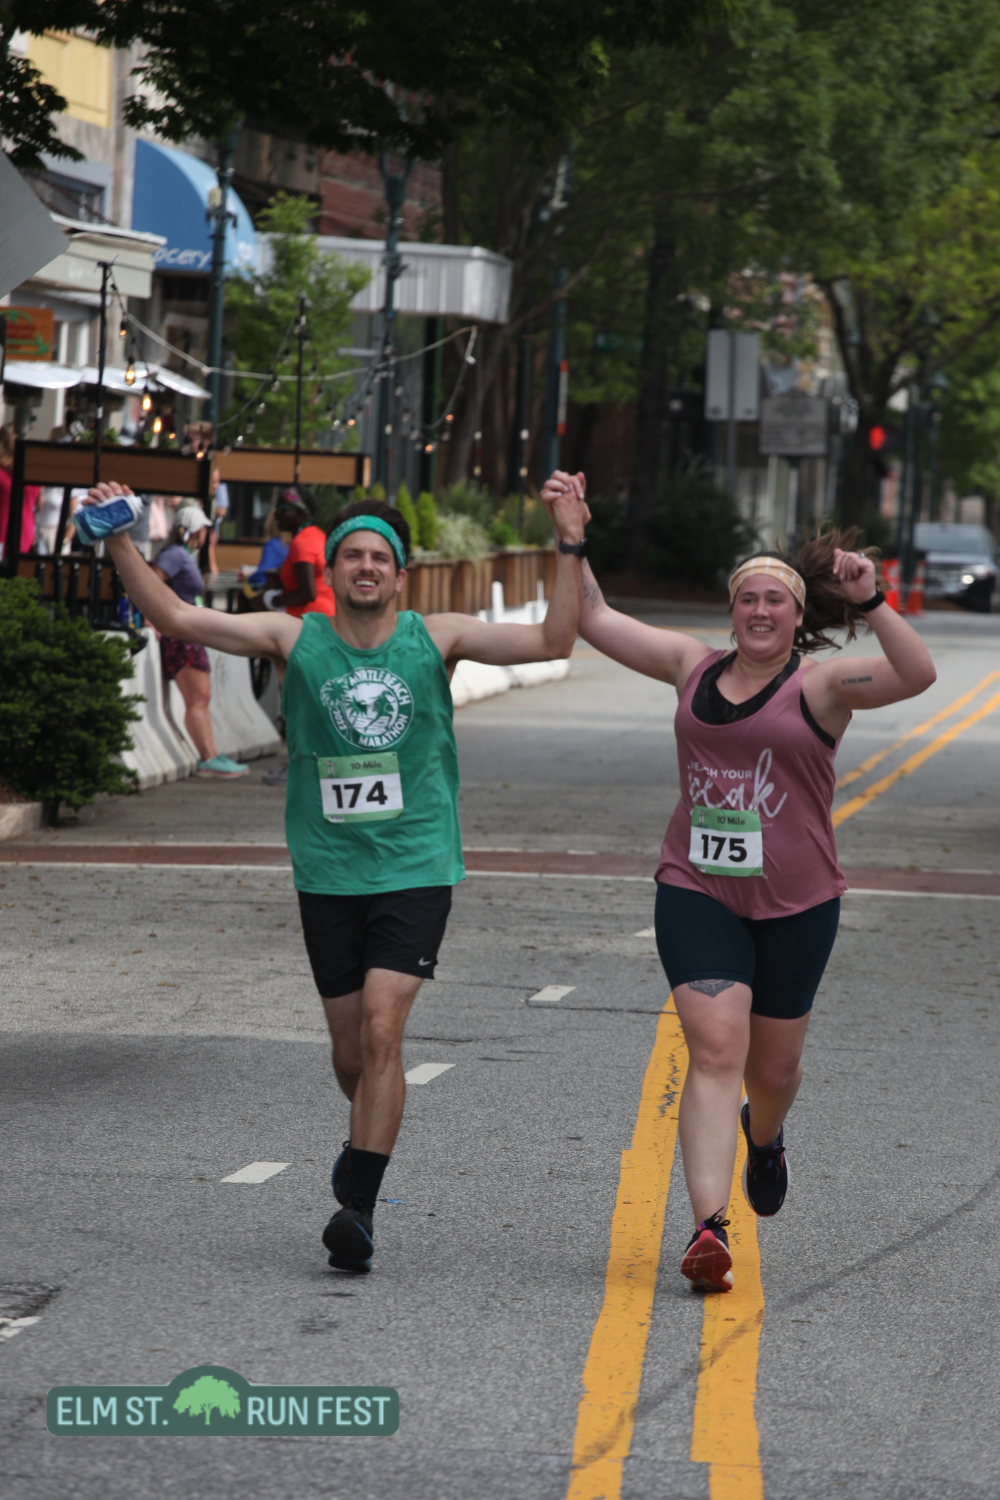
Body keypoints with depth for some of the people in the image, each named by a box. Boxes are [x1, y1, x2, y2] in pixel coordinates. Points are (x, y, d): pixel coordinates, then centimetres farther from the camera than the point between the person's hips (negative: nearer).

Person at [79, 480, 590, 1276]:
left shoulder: (438, 638, 1)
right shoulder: (295, 638, 1)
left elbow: (553, 642, -1)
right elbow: (176, 618, -2)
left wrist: (570, 551, -11)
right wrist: (121, 544, -11)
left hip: (415, 871, -2)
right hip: (329, 874, 2)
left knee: (382, 1030, -16)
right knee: (351, 1052, 9)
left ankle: (358, 1204, -14)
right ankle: (369, 1142, 41)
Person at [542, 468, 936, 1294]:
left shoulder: (820, 686, -6)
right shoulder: (695, 667, 6)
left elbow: (917, 675, -22)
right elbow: (596, 619, 13)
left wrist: (871, 603, -33)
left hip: (796, 904, -1)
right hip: (697, 892, 1)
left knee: (773, 1064, 14)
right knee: (715, 1048, -14)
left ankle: (765, 1136, 53)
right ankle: (710, 1230, -21)